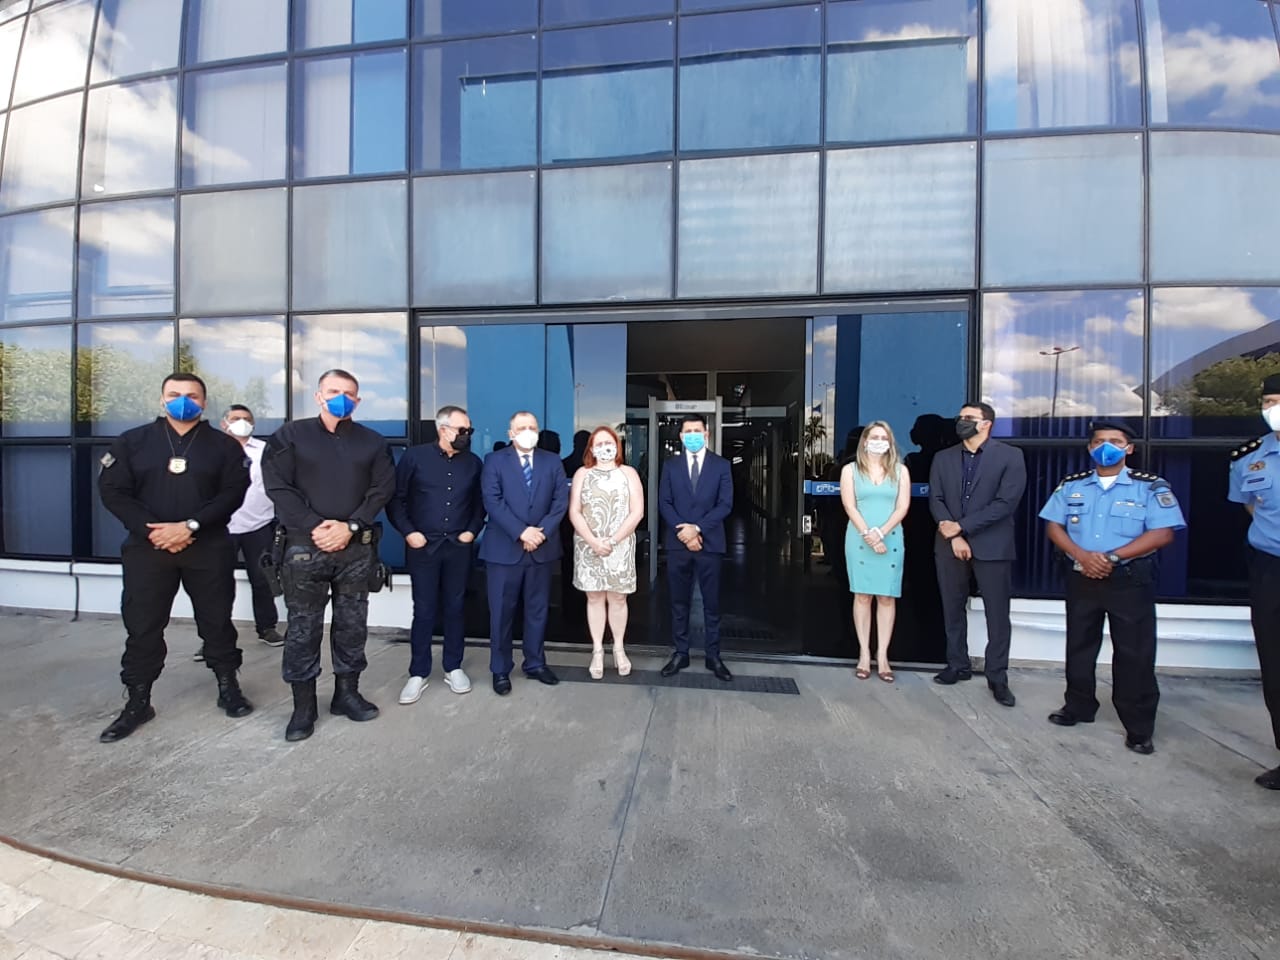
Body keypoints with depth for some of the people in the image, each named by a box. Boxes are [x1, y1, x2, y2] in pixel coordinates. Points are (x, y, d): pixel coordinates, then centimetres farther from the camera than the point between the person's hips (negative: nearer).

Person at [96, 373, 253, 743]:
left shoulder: (224, 445, 3)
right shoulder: (132, 441, 7)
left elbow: (233, 492, -7)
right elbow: (112, 490, 0)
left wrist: (190, 525, -17)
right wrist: (150, 530, -13)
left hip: (209, 548, -1)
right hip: (148, 547, 1)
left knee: (217, 621, 7)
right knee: (142, 626, 7)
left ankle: (228, 687, 21)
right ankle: (138, 702, 22)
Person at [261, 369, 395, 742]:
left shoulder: (372, 442, 8)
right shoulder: (291, 435, 5)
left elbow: (383, 489, 0)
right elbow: (278, 487, -4)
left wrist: (350, 527, -12)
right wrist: (314, 527, -14)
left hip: (357, 547, 2)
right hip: (305, 546, -1)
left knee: (352, 623, 9)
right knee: (303, 626, 5)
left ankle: (347, 692, 24)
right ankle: (303, 705, 18)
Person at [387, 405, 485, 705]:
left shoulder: (473, 462, 3)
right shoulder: (414, 456, -4)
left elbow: (480, 502, 10)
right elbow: (396, 498, -2)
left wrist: (473, 530, -2)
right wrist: (408, 532, -9)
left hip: (459, 546, 2)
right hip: (423, 545, -2)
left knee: (454, 608, 11)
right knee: (424, 610, 5)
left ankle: (453, 668, 25)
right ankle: (418, 674, 20)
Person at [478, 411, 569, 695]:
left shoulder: (553, 462, 9)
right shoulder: (494, 461, 1)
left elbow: (561, 501, 1)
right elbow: (492, 501, -10)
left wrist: (542, 532, -12)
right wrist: (521, 531, -18)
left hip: (542, 547, 3)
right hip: (504, 548, -2)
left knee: (538, 610, 13)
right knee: (501, 611, 6)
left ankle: (535, 664, 28)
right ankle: (501, 670, 21)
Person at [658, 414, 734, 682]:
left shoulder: (721, 465, 3)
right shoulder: (670, 465, 8)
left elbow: (725, 504, -4)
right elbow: (664, 503, 2)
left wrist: (697, 528, -14)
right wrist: (682, 531, -12)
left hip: (709, 543, -1)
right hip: (677, 543, 1)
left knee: (711, 603, 6)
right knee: (679, 602, 9)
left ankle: (713, 656, 17)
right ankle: (680, 653, 20)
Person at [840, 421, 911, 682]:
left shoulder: (900, 471, 10)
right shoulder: (850, 470, 6)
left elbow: (902, 507, 0)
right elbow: (850, 507, -3)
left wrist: (881, 533, -13)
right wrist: (868, 535, -14)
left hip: (891, 539, 1)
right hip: (859, 539, -1)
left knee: (887, 597, 2)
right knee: (862, 595, 2)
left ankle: (882, 656, 8)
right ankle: (864, 654, 8)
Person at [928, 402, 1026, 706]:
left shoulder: (1010, 456, -2)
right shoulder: (943, 458, 8)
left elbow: (1005, 503, -12)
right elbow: (936, 500, 2)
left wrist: (961, 526, -14)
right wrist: (954, 537, -10)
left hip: (992, 546, -3)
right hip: (949, 545, 3)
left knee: (997, 613, 4)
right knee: (953, 609, 11)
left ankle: (997, 677, 18)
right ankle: (958, 665, 25)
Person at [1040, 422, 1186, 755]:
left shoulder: (1150, 486, -3)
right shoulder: (1072, 485, 6)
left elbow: (1162, 533, -11)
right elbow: (1054, 526, 2)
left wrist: (1113, 557, -19)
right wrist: (1082, 555, -14)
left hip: (1131, 580, -3)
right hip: (1081, 577, 3)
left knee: (1134, 653, 3)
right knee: (1079, 646, 13)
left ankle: (1139, 728, 17)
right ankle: (1078, 707, 29)